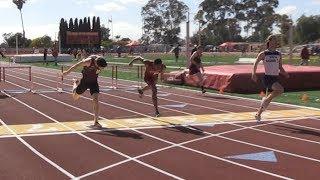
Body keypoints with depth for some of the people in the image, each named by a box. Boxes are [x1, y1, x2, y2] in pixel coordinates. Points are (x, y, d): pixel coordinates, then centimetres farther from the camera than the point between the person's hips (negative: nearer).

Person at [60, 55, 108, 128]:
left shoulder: (101, 62, -21)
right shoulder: (88, 61, -31)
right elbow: (76, 65, -15)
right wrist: (67, 72, -3)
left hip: (94, 82, 2)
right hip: (84, 81, -1)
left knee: (95, 100, -15)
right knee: (75, 97, 18)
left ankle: (95, 122, -10)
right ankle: (75, 83, 51)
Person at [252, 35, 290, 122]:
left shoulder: (279, 54, 10)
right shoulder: (263, 54, -5)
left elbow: (280, 67, 16)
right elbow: (255, 63, 5)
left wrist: (285, 73, -2)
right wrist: (254, 74, -5)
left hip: (276, 78, 6)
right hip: (267, 78, -6)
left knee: (269, 99, 9)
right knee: (280, 89, -29)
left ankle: (258, 114, 24)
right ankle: (266, 99, -8)